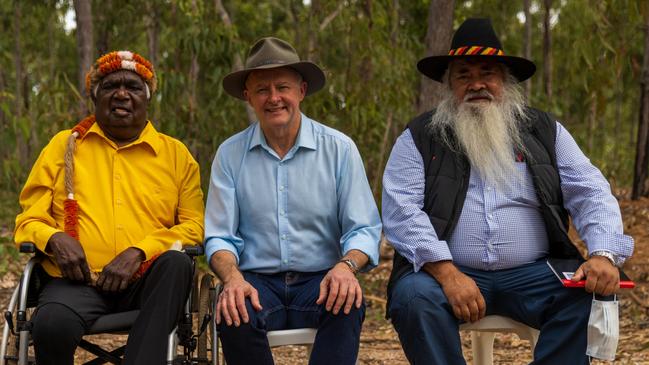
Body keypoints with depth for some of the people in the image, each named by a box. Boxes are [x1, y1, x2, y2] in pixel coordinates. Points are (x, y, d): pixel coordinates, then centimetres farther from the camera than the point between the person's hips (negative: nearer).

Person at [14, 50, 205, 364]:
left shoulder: (176, 154, 15)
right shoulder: (63, 146, 16)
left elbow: (194, 226, 6)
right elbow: (29, 220, 15)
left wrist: (139, 253, -11)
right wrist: (54, 239, -10)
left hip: (146, 282, 1)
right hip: (78, 280, -1)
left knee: (176, 262, -34)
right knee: (51, 325, -35)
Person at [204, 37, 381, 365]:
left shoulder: (340, 149, 3)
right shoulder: (230, 154, 6)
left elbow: (364, 230, 0)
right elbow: (219, 236, 4)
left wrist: (346, 266, -23)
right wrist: (233, 278, -18)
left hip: (321, 281, 0)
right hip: (257, 281, 1)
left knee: (348, 306, -34)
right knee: (233, 314, -33)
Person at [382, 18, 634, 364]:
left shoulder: (544, 130, 11)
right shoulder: (419, 137, 4)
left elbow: (591, 194, 4)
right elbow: (400, 210, -8)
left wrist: (604, 254, -17)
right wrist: (447, 273, -22)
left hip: (532, 274, 2)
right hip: (447, 272, -1)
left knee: (591, 297, -25)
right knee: (414, 296, -32)